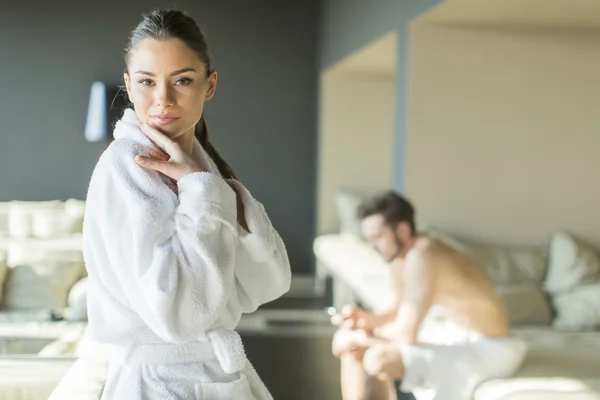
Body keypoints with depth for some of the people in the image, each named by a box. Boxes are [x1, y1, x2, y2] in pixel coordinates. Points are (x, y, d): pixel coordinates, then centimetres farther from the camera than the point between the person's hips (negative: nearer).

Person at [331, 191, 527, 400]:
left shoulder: (422, 257, -27)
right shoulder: (400, 254, 2)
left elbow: (406, 334, -29)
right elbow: (398, 312, 13)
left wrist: (362, 337, -12)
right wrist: (364, 318, -7)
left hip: (485, 349, -10)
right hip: (452, 335, 10)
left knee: (378, 359, -29)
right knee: (350, 345, 6)